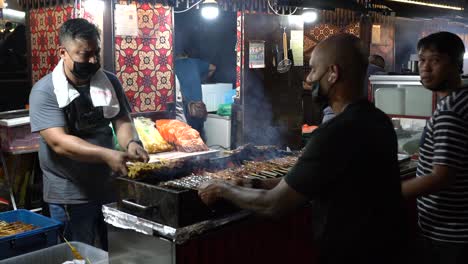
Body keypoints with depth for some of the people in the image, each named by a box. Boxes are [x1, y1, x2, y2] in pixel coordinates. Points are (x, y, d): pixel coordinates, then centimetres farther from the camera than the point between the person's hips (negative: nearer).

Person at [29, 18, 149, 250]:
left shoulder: (110, 82, 2)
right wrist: (107, 155, -33)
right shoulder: (45, 91, -13)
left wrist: (131, 142, -24)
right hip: (71, 196, -4)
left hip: (110, 187, 5)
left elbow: (121, 121, 0)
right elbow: (59, 142, -22)